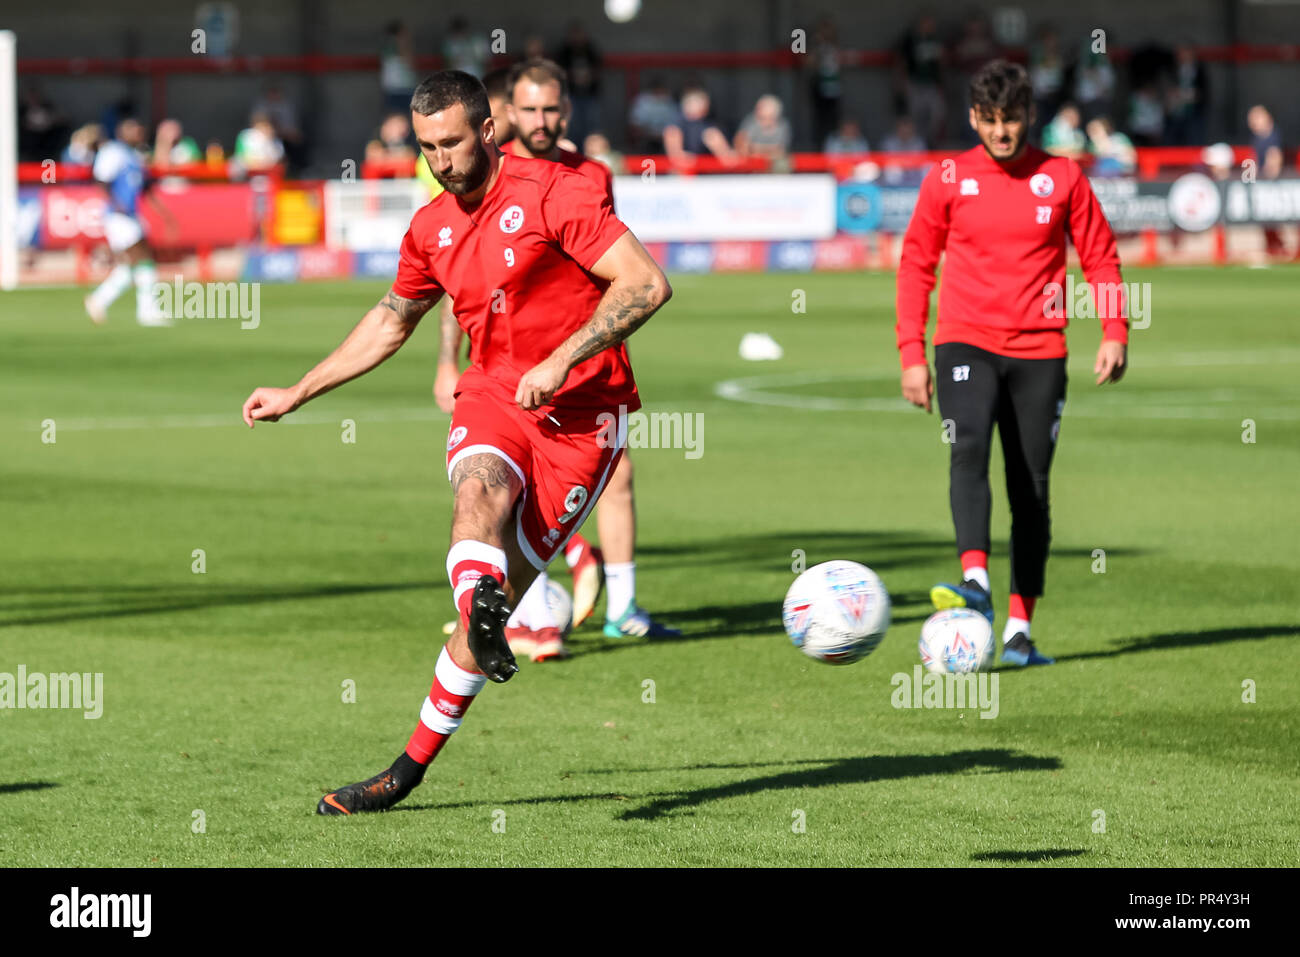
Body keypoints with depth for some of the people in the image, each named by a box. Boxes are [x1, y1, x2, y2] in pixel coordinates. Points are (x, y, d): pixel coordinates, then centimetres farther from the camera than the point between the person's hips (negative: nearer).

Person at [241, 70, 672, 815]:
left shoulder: (553, 193, -9)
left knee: (501, 596, -9)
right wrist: (295, 396, 30)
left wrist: (562, 361, -21)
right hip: (493, 394, 5)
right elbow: (392, 319, 29)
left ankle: (412, 767, -4)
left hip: (581, 412, -4)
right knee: (479, 489, -34)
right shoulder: (433, 227, 11)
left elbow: (647, 284, -14)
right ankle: (485, 623, -56)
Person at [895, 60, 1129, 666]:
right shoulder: (948, 181, 4)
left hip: (1039, 352, 1)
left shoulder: (1062, 178, 5)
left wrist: (1115, 331, -3)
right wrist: (911, 353, 2)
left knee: (1032, 488, 3)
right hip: (966, 343, -1)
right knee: (969, 451, -26)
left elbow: (1100, 257, 9)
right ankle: (975, 583, -39)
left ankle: (1019, 628, 8)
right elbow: (915, 266, 8)